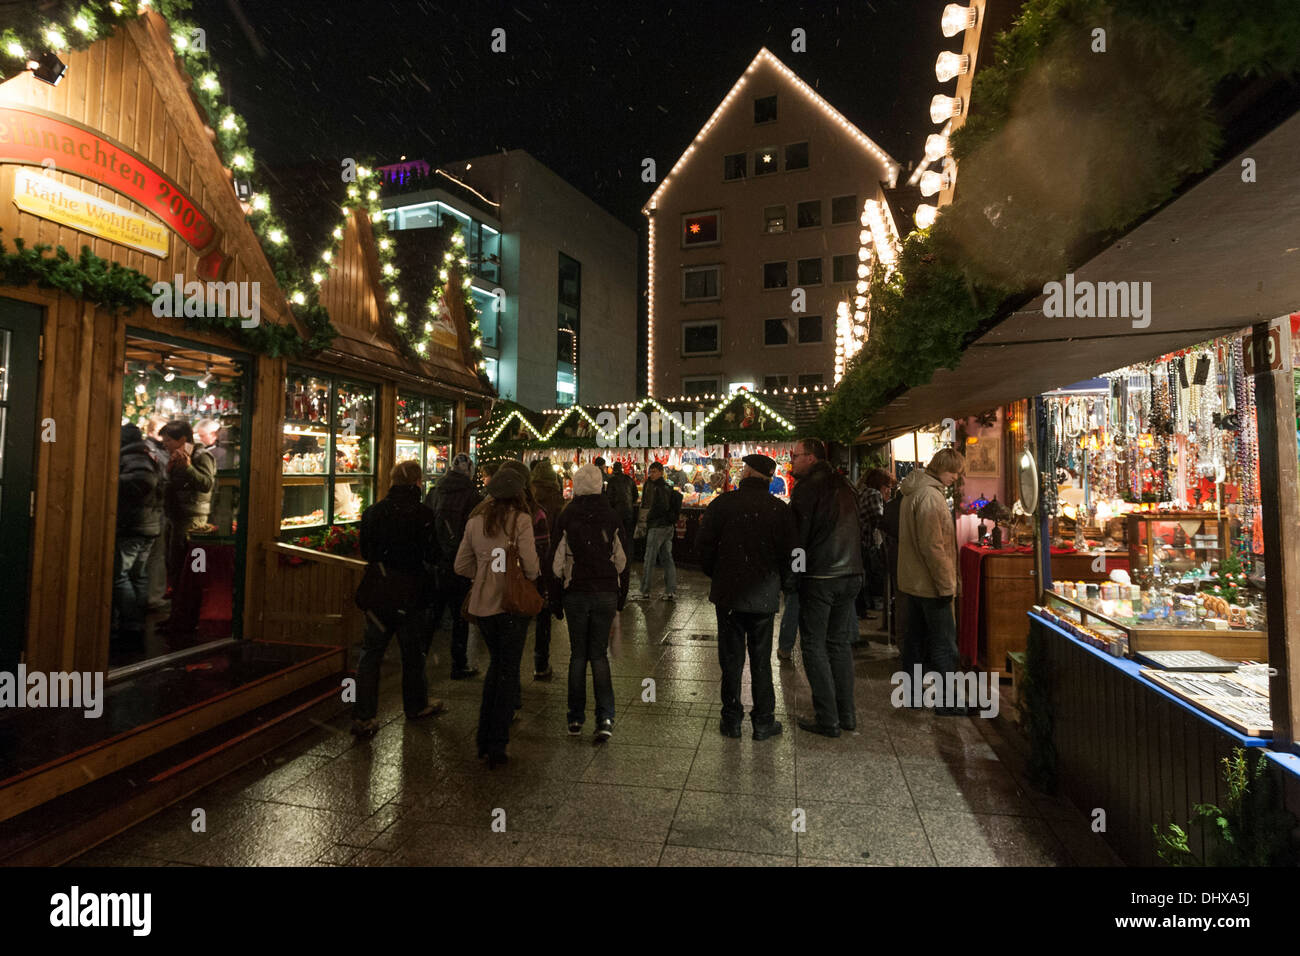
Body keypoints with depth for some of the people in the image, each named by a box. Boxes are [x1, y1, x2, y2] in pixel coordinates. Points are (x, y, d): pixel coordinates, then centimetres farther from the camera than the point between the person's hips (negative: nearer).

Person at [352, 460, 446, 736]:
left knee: (371, 652, 12)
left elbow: (365, 551, 7)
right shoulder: (422, 515, -15)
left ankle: (363, 717, 11)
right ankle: (416, 705, 30)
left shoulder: (373, 511, -2)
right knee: (413, 651, 13)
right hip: (410, 594, -3)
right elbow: (432, 557, -11)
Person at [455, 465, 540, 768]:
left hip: (482, 603, 5)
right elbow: (531, 566, -17)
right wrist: (530, 577, 4)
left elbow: (461, 566, 7)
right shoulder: (520, 520, -13)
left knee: (496, 664, 23)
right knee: (508, 672, 8)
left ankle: (484, 740, 29)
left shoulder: (475, 521, 3)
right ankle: (496, 747, 13)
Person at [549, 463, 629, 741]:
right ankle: (605, 718, -1)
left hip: (576, 594, -1)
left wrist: (556, 600, 6)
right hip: (606, 593, 1)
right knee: (599, 654, 8)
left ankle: (576, 718, 19)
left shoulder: (566, 517, -4)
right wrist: (621, 597, 13)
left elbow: (557, 562, -3)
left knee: (578, 654, 11)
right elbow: (623, 560, 3)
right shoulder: (611, 517, 0)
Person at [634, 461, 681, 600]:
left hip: (658, 526, -9)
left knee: (650, 559, -2)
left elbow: (660, 507, -20)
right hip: (669, 526, 9)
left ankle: (645, 592, 3)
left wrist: (649, 518, -8)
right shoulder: (668, 487, 13)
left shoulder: (658, 487, -13)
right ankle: (671, 592, 11)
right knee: (667, 558, 10)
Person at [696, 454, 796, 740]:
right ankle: (763, 721, 21)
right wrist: (783, 584, 13)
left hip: (728, 594, 0)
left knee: (731, 657, 10)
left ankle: (731, 719, 20)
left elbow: (703, 546, -6)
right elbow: (789, 554, -3)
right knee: (761, 659, 13)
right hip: (764, 596, 1)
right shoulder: (780, 509, -5)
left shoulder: (722, 504, -7)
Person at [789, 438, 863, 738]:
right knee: (840, 643, 16)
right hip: (850, 574, 7)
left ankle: (828, 719, 7)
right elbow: (855, 531, 17)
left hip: (819, 578, -7)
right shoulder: (843, 486, 12)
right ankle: (847, 714, 23)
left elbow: (798, 534, -13)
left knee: (814, 646, 3)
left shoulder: (807, 488, -11)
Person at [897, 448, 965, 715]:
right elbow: (933, 546, -23)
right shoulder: (930, 495, -20)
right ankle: (947, 702, 9)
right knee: (944, 642, 0)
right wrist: (947, 584, -17)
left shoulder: (913, 491, 12)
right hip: (930, 583, -10)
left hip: (912, 581, 10)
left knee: (916, 636, 17)